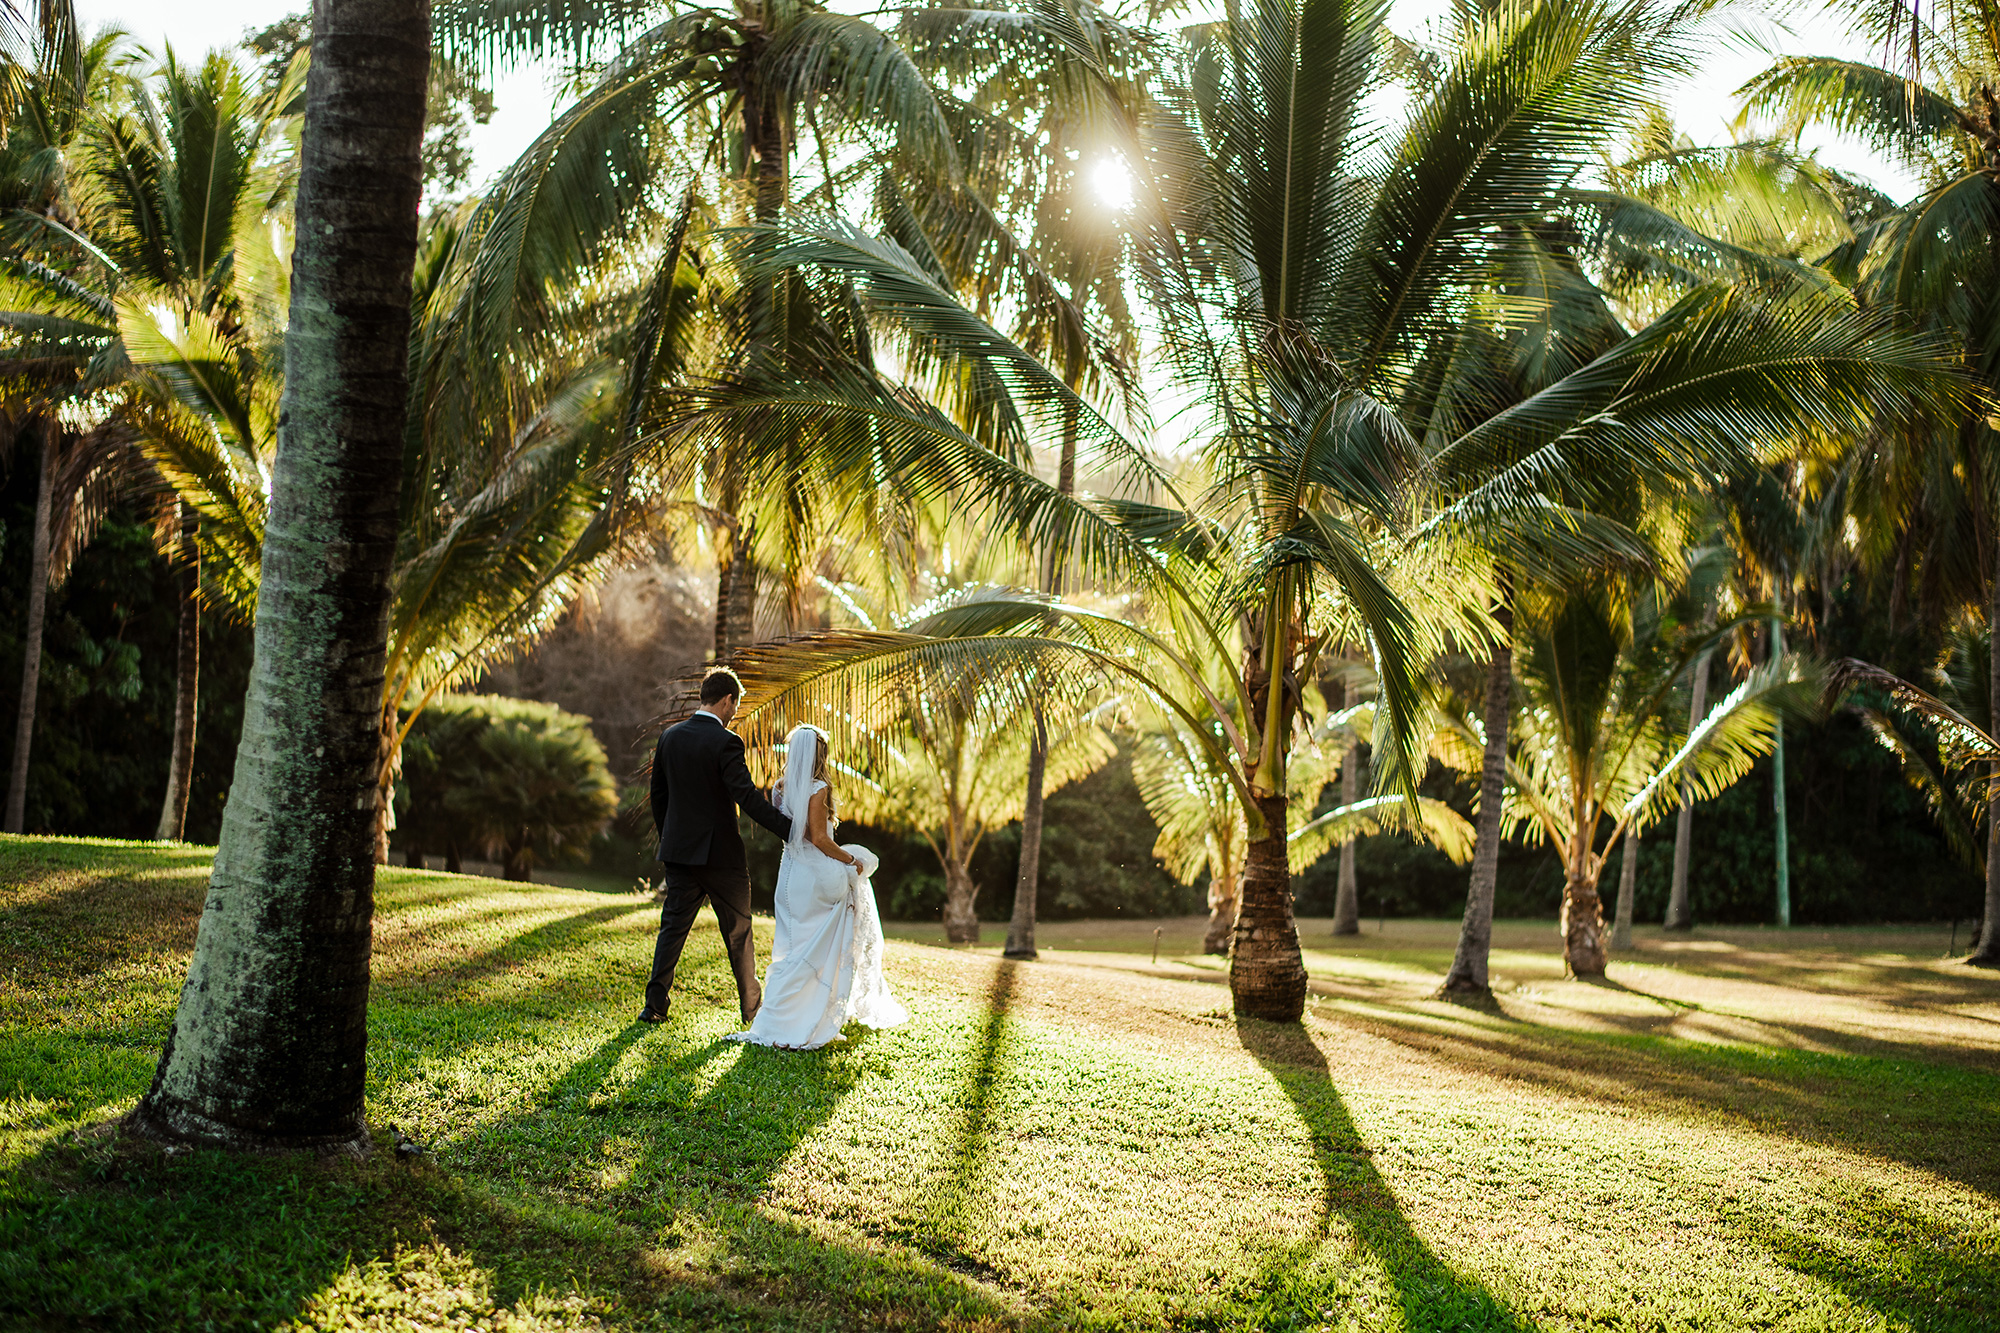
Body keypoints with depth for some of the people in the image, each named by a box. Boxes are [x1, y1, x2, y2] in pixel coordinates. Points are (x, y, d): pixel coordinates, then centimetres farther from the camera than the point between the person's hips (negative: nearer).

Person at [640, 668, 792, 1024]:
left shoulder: (669, 736, 4)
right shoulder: (725, 742, -16)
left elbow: (658, 794, 12)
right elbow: (747, 797, -23)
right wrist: (792, 831, -23)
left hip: (678, 849, 5)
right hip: (720, 854, -5)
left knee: (673, 926, 10)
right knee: (738, 933, 8)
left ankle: (655, 1004, 4)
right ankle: (752, 1008, 17)